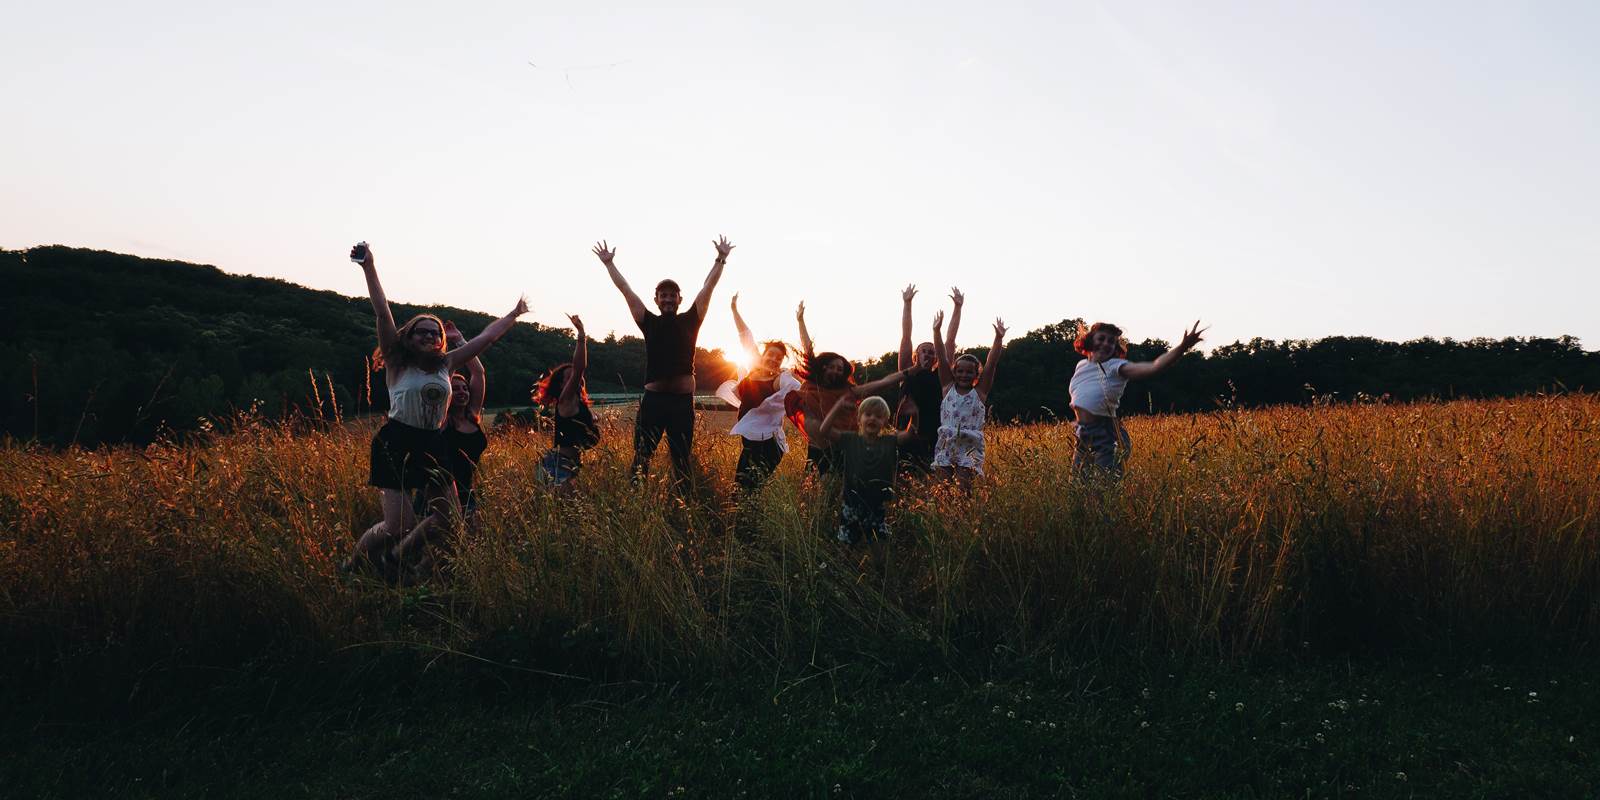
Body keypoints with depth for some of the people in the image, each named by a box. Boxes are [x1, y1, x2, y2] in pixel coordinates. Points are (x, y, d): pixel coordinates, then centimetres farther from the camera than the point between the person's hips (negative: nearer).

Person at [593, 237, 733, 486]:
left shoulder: (690, 321, 7)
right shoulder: (649, 322, 7)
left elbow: (709, 286, 8)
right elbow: (625, 289, 11)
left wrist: (721, 258, 9)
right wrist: (609, 263, 14)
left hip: (683, 400, 0)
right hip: (653, 399, 0)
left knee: (682, 461, 8)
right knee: (641, 459, 0)